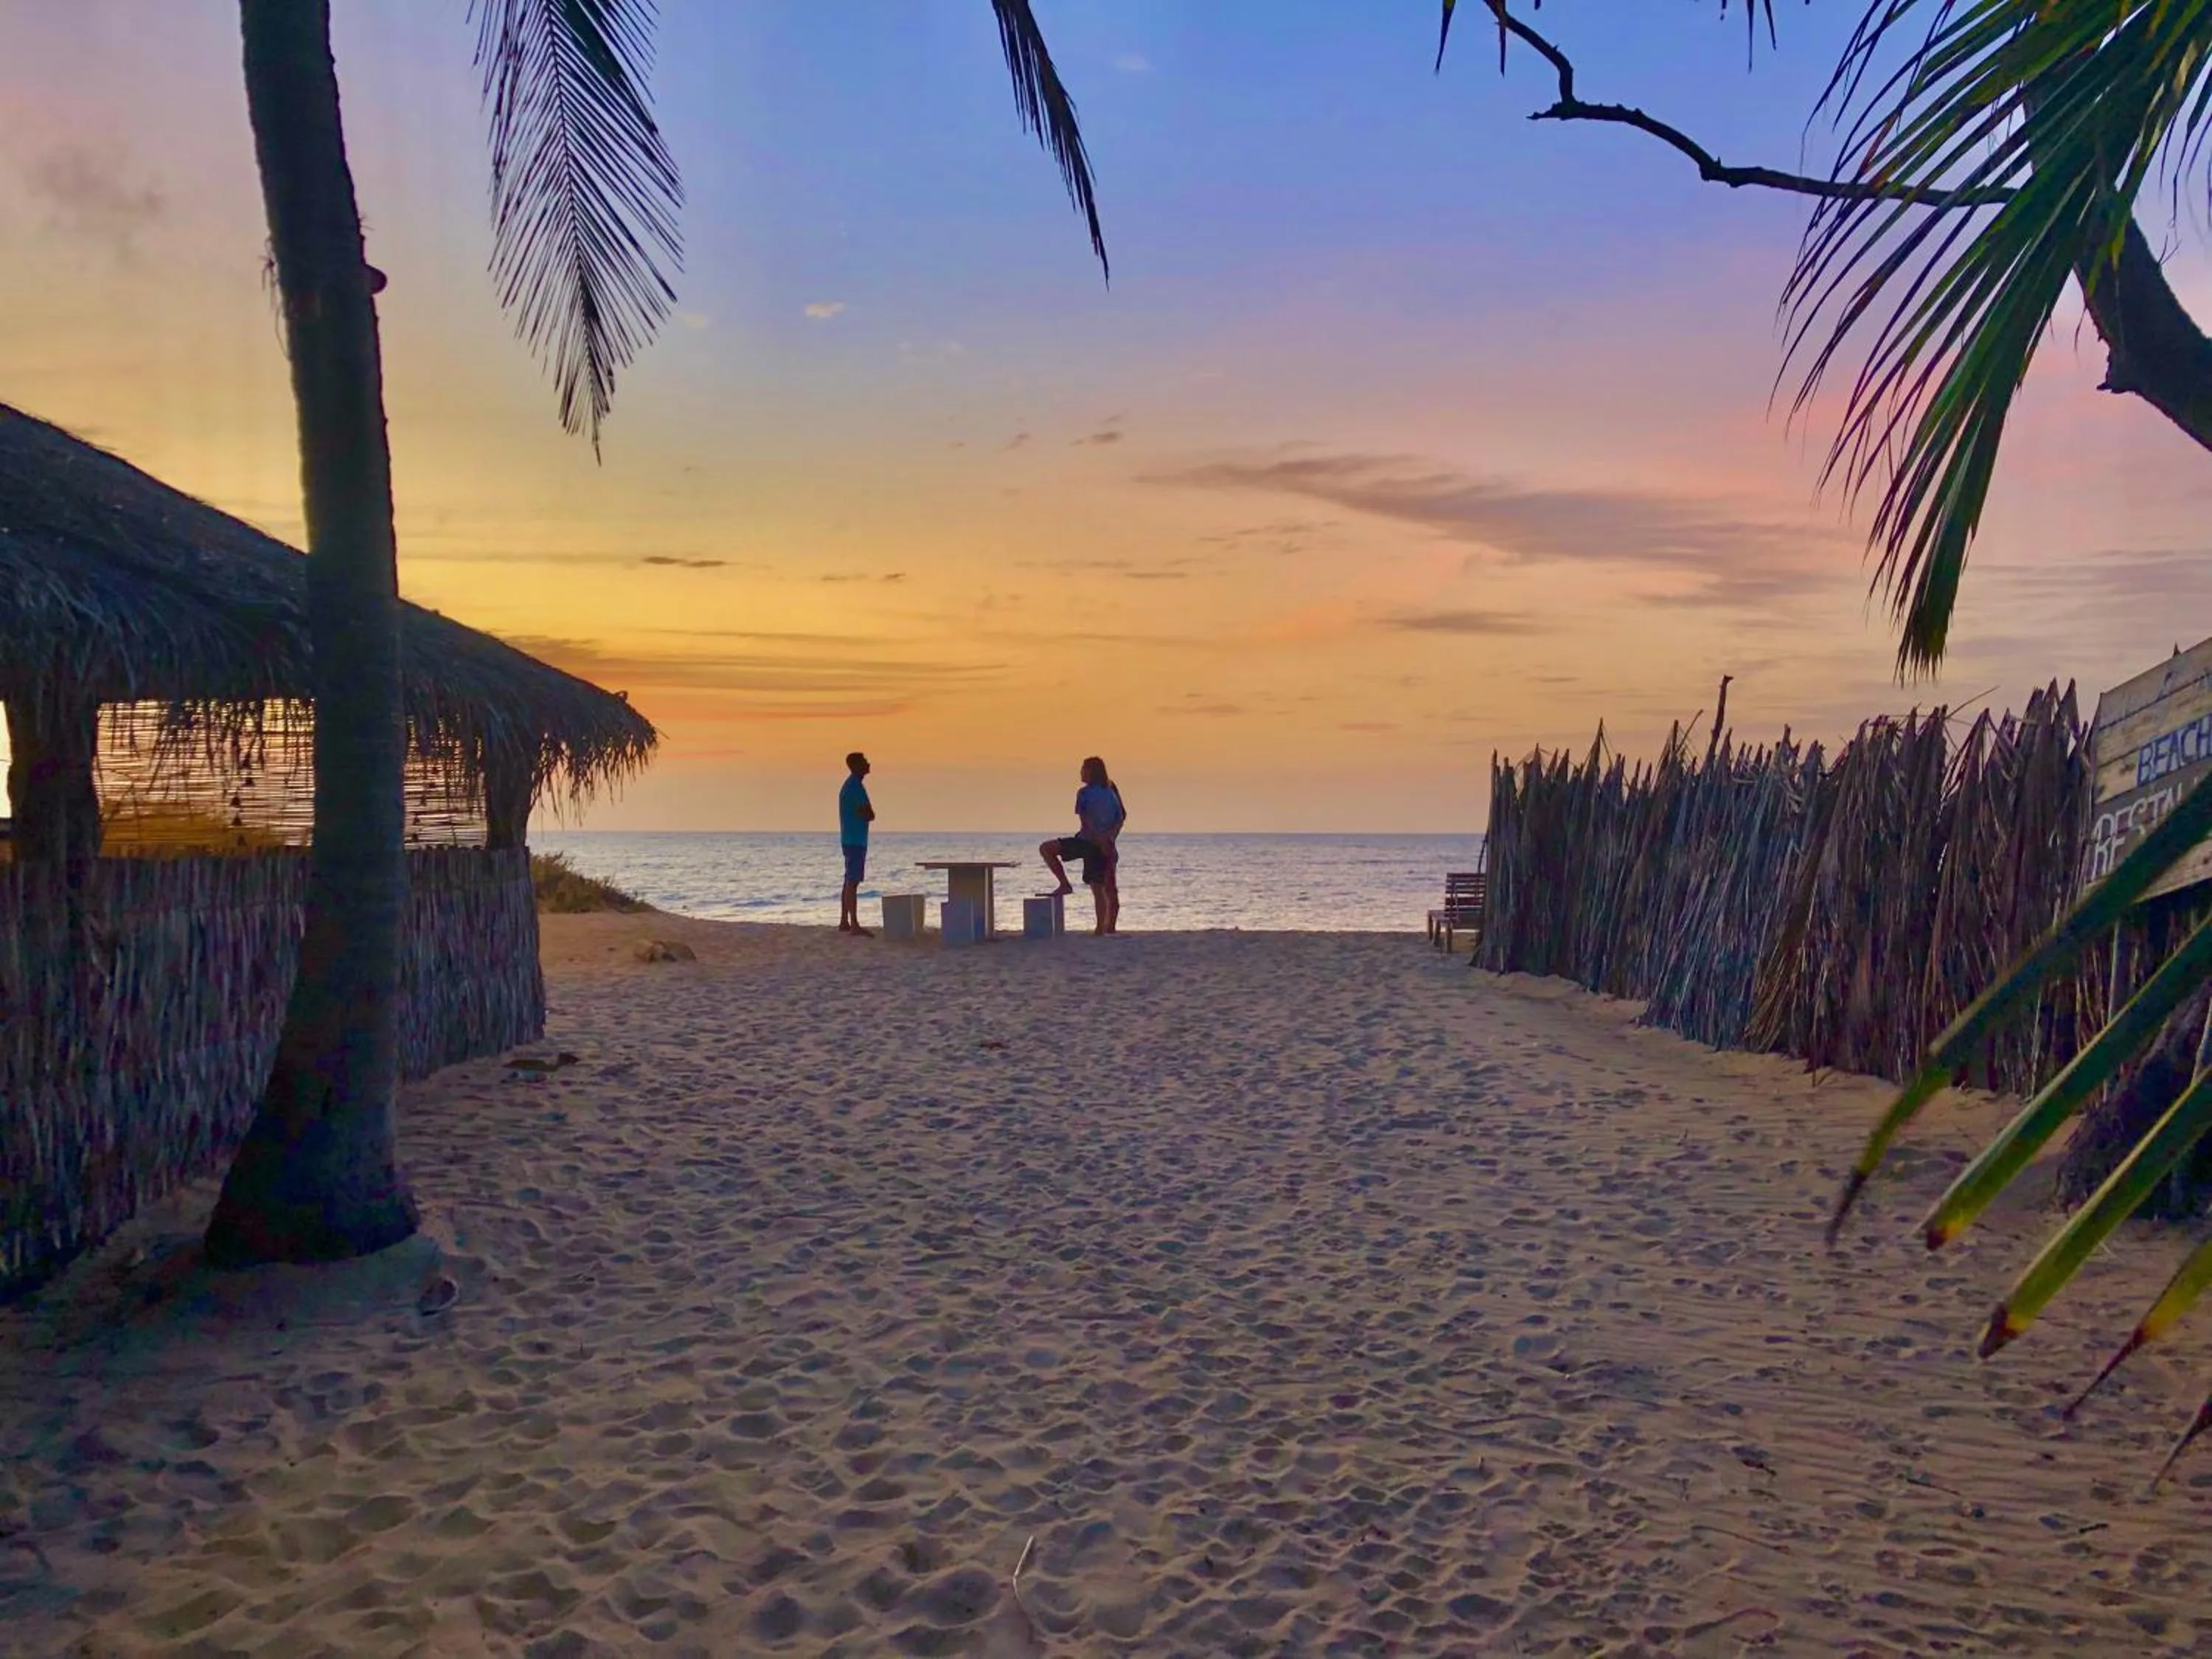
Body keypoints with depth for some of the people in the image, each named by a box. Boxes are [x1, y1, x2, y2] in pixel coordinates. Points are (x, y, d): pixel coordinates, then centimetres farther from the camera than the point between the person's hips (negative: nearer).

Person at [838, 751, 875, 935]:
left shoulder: (849, 786, 18)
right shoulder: (856, 787, -14)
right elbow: (869, 815, -18)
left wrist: (863, 815, 3)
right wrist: (867, 814, 2)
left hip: (849, 839, 10)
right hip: (856, 840, -10)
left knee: (849, 881, 12)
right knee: (853, 882, -12)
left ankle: (844, 922, 16)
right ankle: (854, 925, -15)